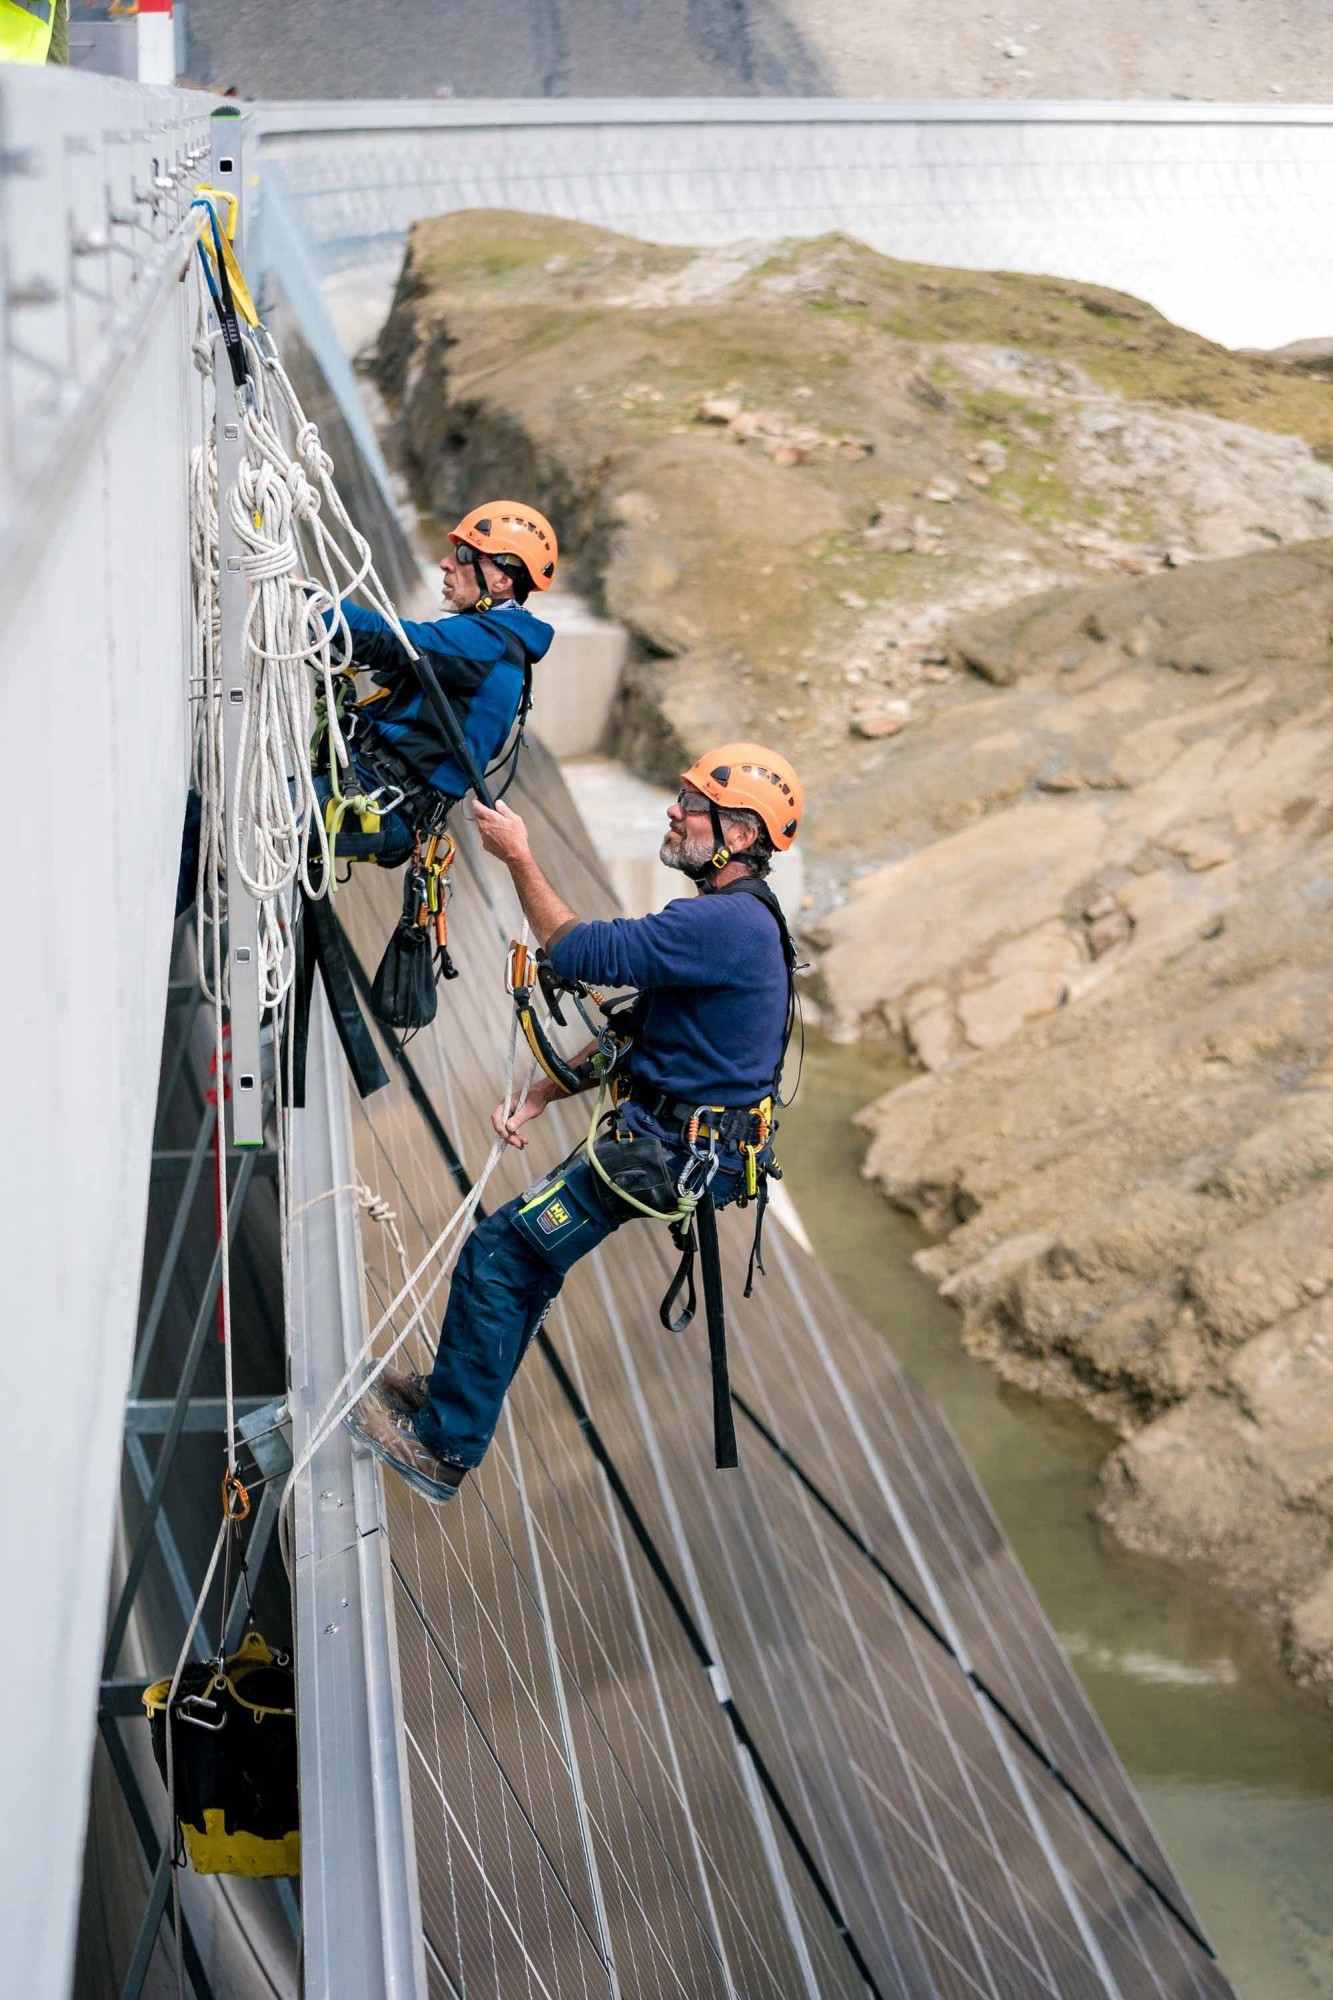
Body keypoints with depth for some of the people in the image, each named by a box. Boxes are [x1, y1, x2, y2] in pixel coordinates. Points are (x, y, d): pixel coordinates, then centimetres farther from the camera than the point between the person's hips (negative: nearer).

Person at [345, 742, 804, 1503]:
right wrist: (539, 1096, 9)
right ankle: (452, 1391, 35)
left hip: (667, 1155, -10)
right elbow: (636, 1033, 16)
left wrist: (520, 857, -13)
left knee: (497, 1254, -7)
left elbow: (585, 953, -24)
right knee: (527, 1247, 21)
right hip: (671, 1139, 10)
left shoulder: (726, 924, -22)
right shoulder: (731, 915, 13)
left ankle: (444, 1448, 1)